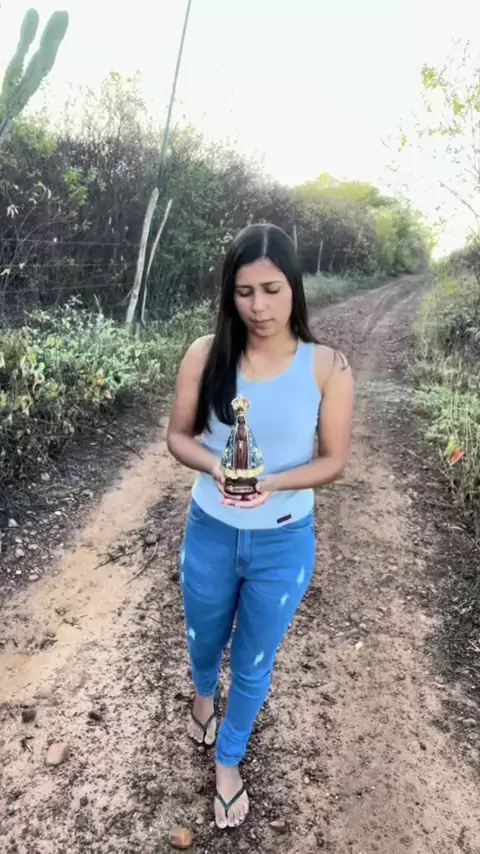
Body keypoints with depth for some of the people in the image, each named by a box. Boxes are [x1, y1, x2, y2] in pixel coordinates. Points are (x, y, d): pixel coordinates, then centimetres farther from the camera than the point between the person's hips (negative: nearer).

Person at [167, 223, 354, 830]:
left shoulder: (327, 367, -15)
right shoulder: (206, 355, -12)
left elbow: (334, 461, -9)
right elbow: (178, 436, -4)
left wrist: (273, 483, -26)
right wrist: (215, 466, -24)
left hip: (284, 543, -1)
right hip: (210, 534, 2)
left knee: (254, 663, 19)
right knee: (204, 639, 27)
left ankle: (229, 761, 49)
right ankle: (204, 694, 65)